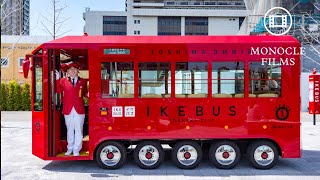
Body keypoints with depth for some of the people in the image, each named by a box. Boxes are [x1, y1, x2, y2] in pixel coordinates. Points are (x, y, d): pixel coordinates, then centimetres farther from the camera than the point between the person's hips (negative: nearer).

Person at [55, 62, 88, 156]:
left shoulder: (83, 81, 5)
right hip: (68, 110, 1)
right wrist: (57, 79, -10)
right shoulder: (63, 81, 7)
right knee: (69, 130, 13)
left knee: (78, 130, 2)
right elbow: (58, 90, -4)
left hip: (79, 110, -1)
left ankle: (76, 150, 11)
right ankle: (70, 148, 26)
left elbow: (85, 93, 6)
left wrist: (88, 94, -16)